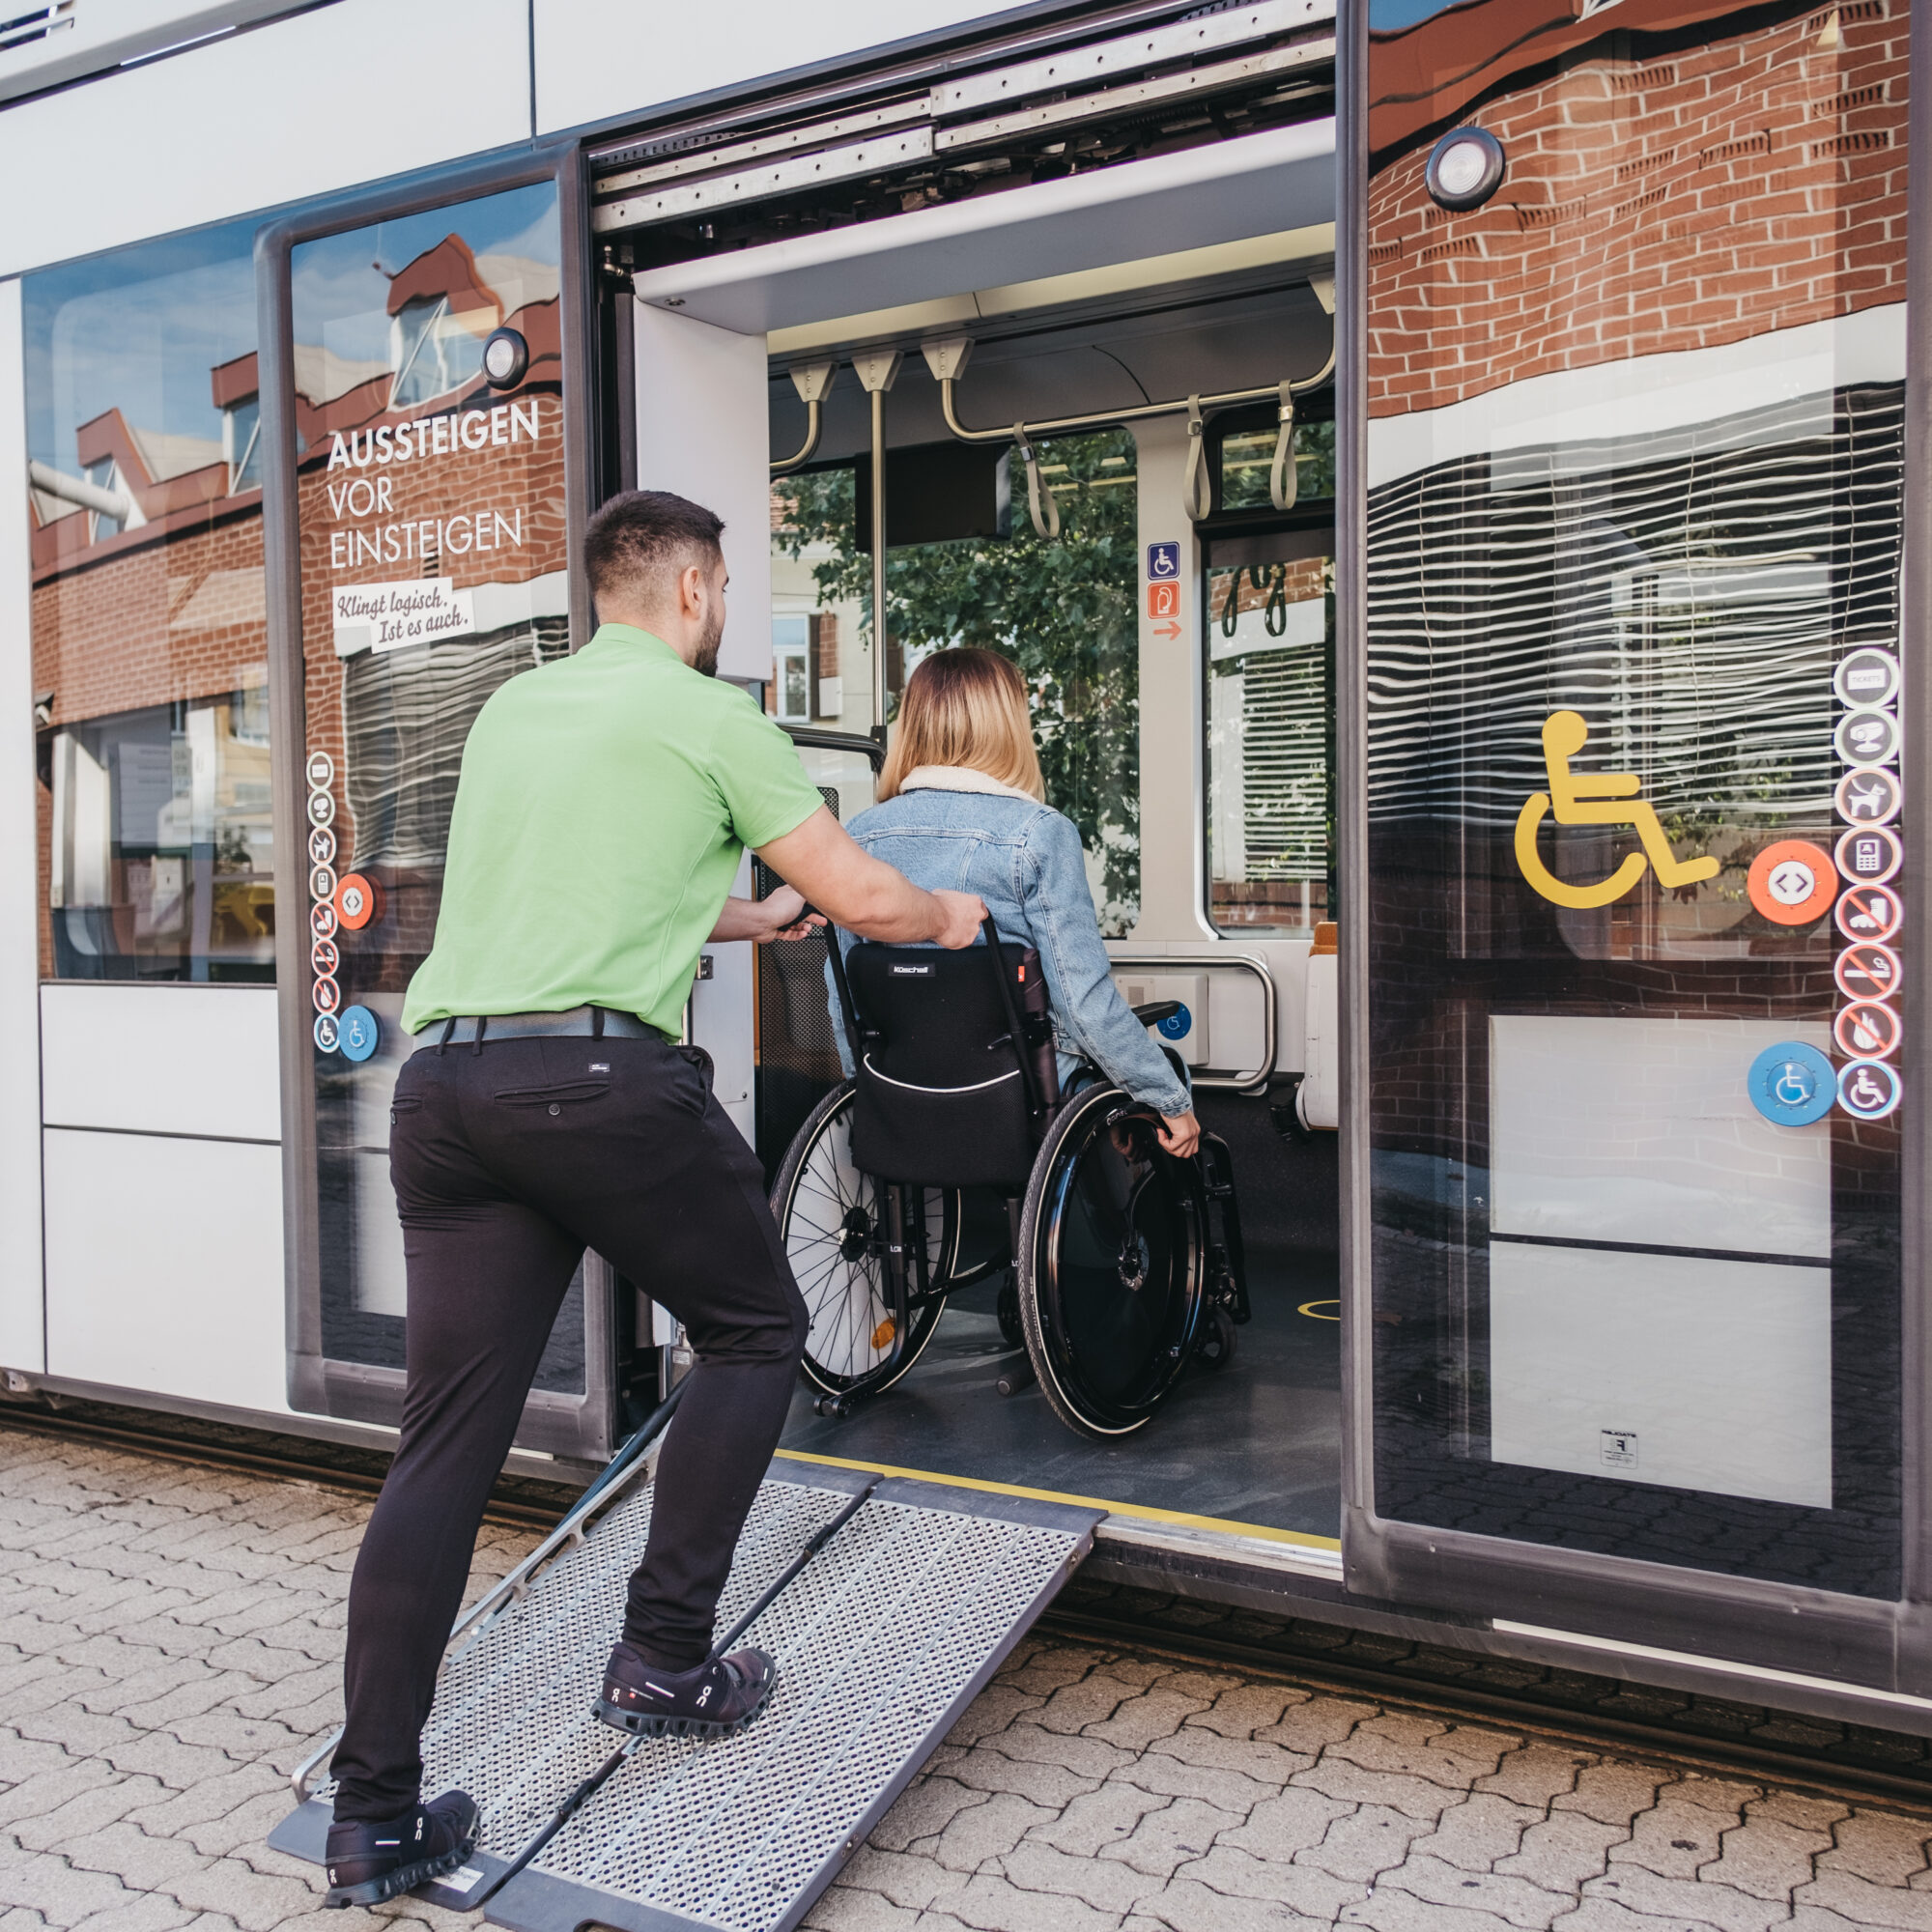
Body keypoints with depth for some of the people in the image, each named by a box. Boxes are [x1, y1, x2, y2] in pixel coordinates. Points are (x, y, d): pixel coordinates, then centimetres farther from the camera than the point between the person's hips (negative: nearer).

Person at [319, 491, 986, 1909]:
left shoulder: (511, 711, 24)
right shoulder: (706, 714, 4)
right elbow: (868, 900, 4)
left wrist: (754, 918, 48)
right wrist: (952, 919, 26)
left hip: (443, 1077, 7)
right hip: (599, 1074, -6)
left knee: (447, 1446, 8)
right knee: (755, 1330, 17)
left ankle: (375, 1819, 12)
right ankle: (666, 1660, 17)